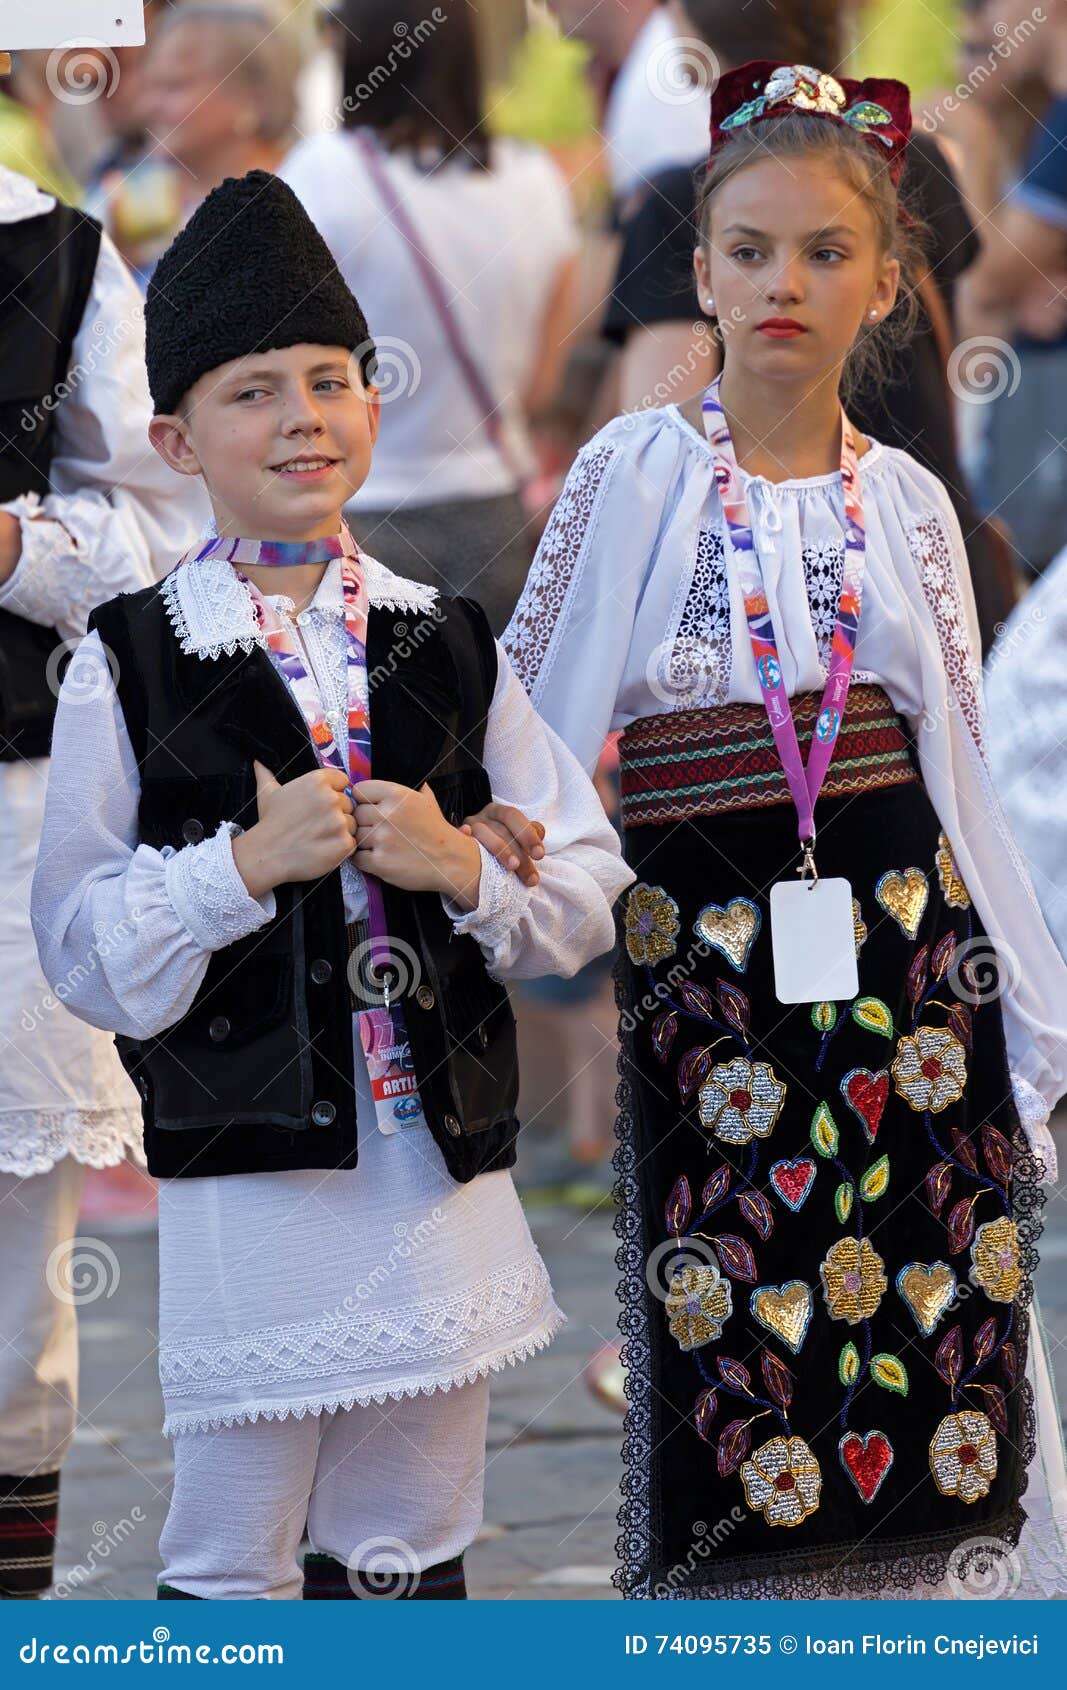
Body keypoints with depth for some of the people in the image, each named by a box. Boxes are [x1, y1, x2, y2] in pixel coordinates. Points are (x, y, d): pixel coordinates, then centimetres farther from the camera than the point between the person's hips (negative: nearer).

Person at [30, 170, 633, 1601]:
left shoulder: (447, 647, 8)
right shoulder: (133, 661, -3)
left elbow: (589, 892, 8)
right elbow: (83, 950, -4)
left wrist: (466, 869, -10)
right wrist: (244, 865, -17)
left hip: (444, 1156, 3)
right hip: (247, 1177, -3)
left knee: (411, 1556, 12)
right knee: (230, 1560, 1)